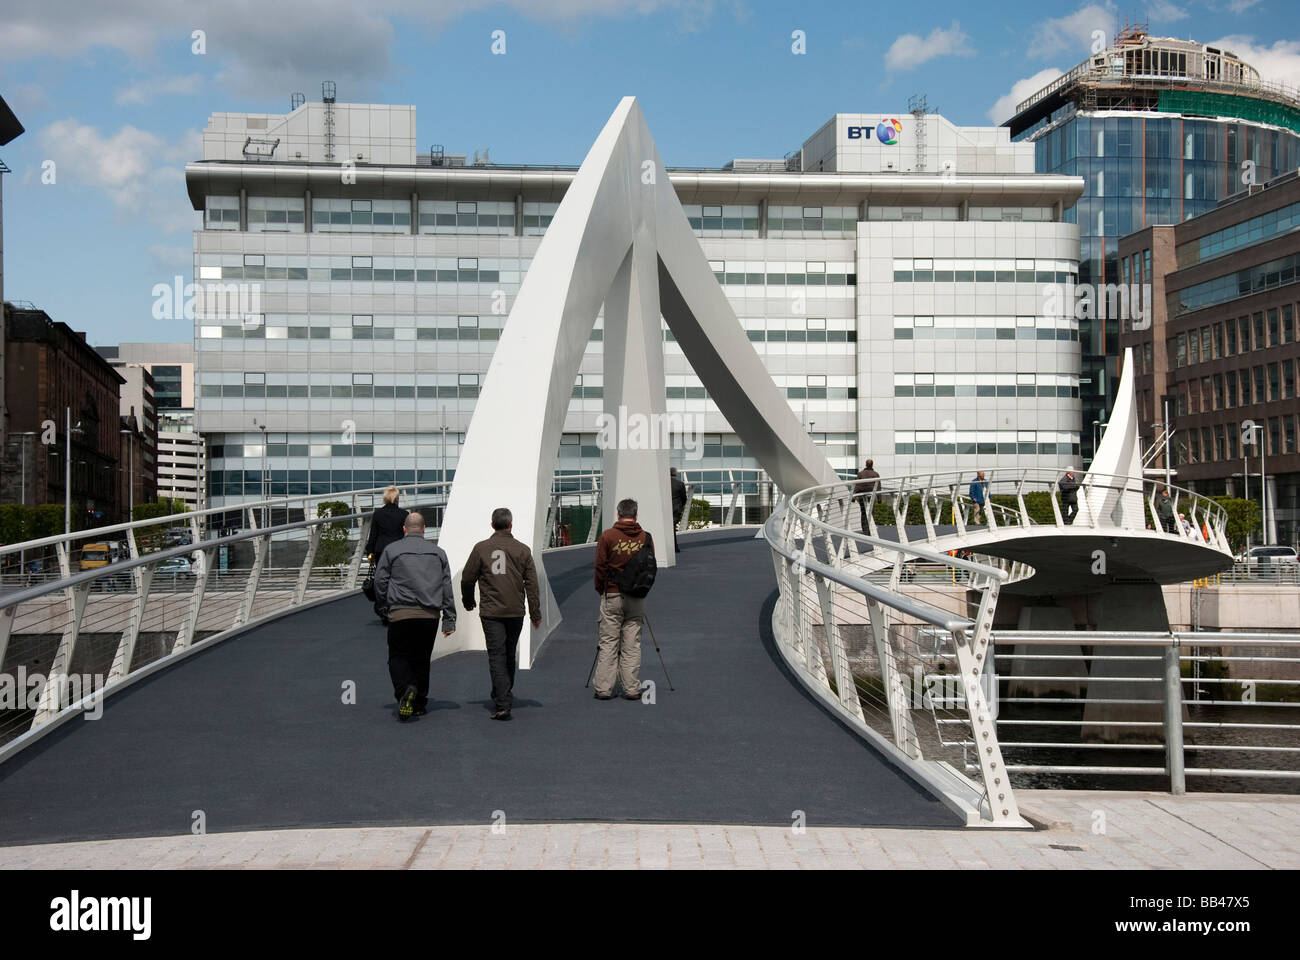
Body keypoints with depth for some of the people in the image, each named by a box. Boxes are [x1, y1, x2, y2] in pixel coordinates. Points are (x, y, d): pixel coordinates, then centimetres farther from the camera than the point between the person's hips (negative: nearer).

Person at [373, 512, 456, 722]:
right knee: (422, 659, 14)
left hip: (401, 614, -3)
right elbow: (447, 588, 9)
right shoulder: (438, 552, 12)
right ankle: (420, 703, 15)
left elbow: (380, 582, 3)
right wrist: (449, 620, 10)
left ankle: (405, 688, -21)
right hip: (430, 615, 3)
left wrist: (388, 605, 19)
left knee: (398, 656, 6)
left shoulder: (391, 550, 4)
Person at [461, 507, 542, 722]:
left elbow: (467, 578, 4)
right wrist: (536, 613, 6)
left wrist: (468, 600, 23)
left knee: (496, 656, -4)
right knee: (510, 655, 18)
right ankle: (504, 696, 33)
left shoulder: (481, 548, -1)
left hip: (491, 612, -2)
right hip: (515, 612, 2)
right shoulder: (523, 550, 2)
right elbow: (531, 584, 1)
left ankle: (502, 704, -14)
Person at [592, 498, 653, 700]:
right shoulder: (645, 538, 0)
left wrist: (600, 590, 12)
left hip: (612, 596, -2)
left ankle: (603, 689, 2)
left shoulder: (607, 536, -5)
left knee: (608, 643, 3)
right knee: (632, 644, 6)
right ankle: (632, 689, 6)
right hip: (637, 599, 2)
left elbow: (600, 567, -3)